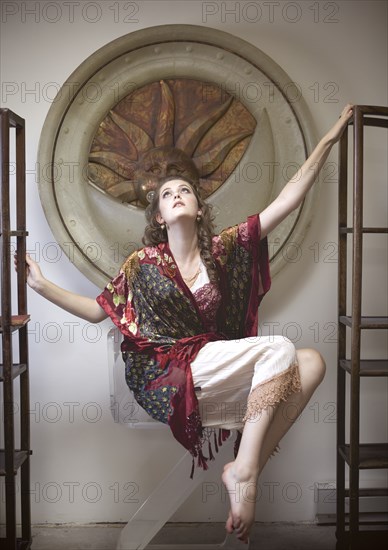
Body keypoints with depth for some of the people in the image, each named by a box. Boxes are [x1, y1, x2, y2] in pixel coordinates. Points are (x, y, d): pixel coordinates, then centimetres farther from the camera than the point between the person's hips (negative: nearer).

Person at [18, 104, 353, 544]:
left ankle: (246, 469, -20)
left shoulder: (224, 248, 9)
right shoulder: (144, 263, 7)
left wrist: (330, 137, 3)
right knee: (279, 350, -23)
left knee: (311, 363, -19)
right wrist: (40, 284, 5)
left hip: (214, 373, 4)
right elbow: (98, 310, 12)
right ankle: (245, 471, -20)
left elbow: (288, 200, 5)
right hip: (163, 380, -4)